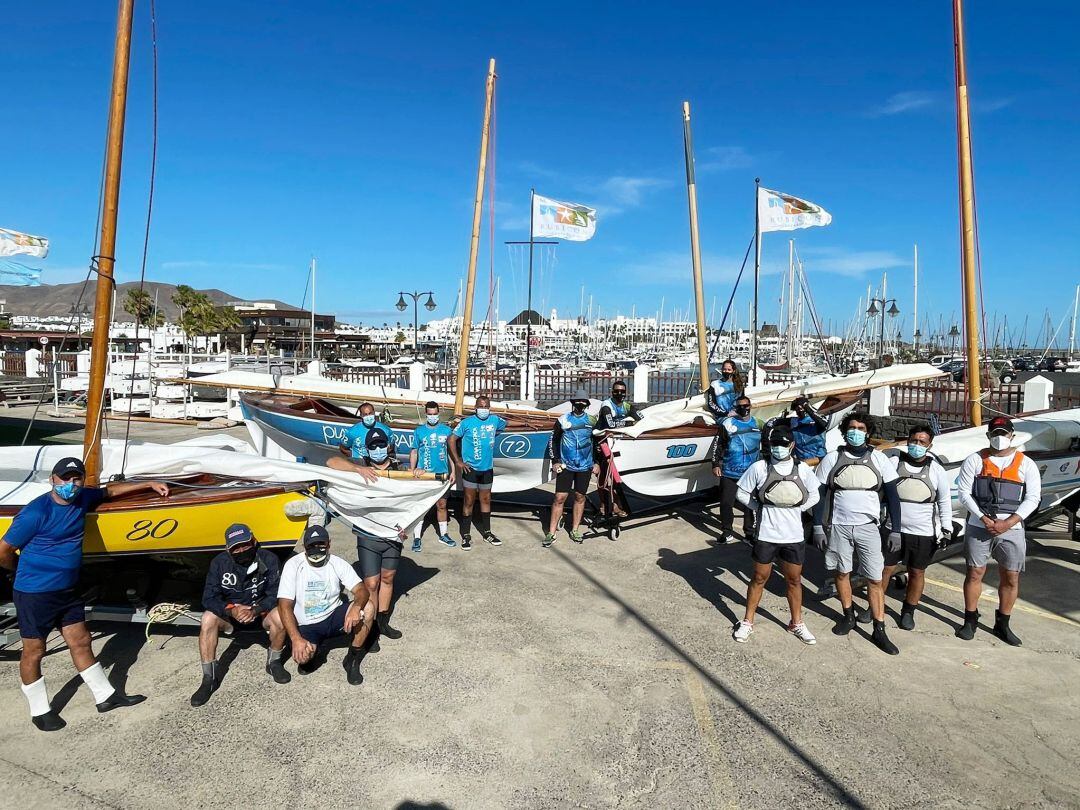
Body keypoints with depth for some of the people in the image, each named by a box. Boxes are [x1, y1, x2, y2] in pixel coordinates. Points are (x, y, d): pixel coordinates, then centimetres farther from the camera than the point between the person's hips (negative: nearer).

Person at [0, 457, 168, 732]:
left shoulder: (83, 498, -1)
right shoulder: (35, 513, -21)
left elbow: (110, 491, 20)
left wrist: (149, 485, 18)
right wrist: (27, 571, 4)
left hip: (67, 590, 7)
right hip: (35, 594, -7)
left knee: (81, 642, 14)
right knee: (33, 652, 10)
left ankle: (106, 696, 24)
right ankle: (39, 712, 26)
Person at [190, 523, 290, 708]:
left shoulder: (269, 559, -17)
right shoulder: (219, 563, -12)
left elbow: (276, 595, -18)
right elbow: (209, 598, -15)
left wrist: (256, 610, -36)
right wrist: (231, 609, -34)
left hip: (261, 612, -1)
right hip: (229, 614, 2)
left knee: (279, 616, -32)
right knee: (208, 619, -28)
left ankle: (274, 663, -5)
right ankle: (209, 678, -16)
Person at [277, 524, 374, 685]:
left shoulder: (338, 564, -6)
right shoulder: (293, 565, -12)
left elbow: (362, 591, -15)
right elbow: (285, 606, -17)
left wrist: (356, 607, -40)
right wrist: (296, 639, -30)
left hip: (334, 617, 2)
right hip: (307, 626, -2)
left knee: (367, 607, -24)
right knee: (303, 655, -32)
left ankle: (352, 659, -5)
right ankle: (310, 652, 8)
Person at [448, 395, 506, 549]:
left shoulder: (494, 420, 1)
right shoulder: (467, 422, -10)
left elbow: (507, 424, 23)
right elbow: (452, 439, -6)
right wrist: (458, 461, -8)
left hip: (487, 468, 4)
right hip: (470, 469, -4)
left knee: (486, 500, 15)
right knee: (469, 501, 1)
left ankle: (487, 532, 28)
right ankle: (466, 536, 11)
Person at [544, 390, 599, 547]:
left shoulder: (592, 421, 4)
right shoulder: (563, 420, 0)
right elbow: (553, 441, 6)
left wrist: (597, 463, 6)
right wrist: (555, 461, -1)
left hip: (585, 467, 2)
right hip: (565, 465, -2)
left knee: (580, 497, 9)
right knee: (559, 498, -5)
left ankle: (575, 530, 22)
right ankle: (551, 533, 2)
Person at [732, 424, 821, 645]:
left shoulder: (802, 469, -2)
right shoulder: (759, 468, -8)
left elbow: (814, 495, 9)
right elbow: (742, 493, 0)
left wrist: (796, 509, -2)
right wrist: (760, 508, -8)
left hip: (793, 535, 2)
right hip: (766, 534, -2)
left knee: (794, 580, 14)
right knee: (759, 579, 10)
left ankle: (796, 624, 32)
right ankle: (747, 622, 24)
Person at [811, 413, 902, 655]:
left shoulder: (879, 459, 0)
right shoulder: (832, 458, 0)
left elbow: (892, 496, 2)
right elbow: (820, 494, 2)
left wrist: (895, 530, -3)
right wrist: (818, 526, -4)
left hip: (868, 527, 0)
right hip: (838, 526, 1)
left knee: (875, 579, 0)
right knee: (842, 572, 12)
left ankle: (879, 631, 8)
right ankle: (848, 616, 31)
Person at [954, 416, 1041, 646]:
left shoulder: (1026, 464, 5)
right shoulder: (975, 460, 4)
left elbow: (1033, 498, 1)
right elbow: (964, 492, 0)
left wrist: (1007, 523, -10)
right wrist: (984, 519, -12)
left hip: (1011, 529, 1)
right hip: (978, 527, -1)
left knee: (1011, 578, 5)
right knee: (974, 573, 3)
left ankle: (1002, 624, 20)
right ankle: (970, 620, 16)